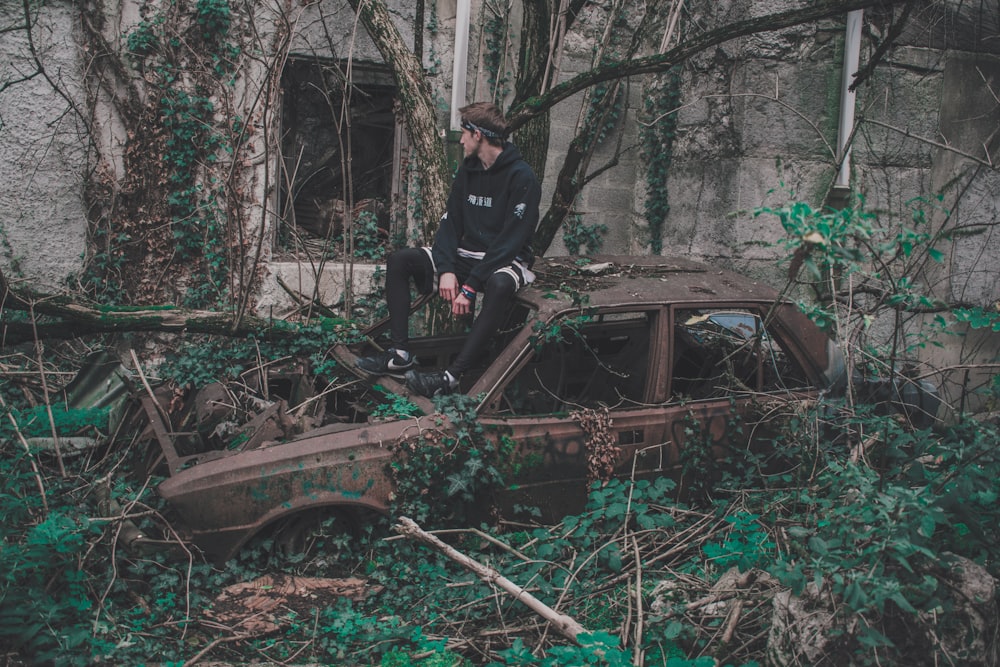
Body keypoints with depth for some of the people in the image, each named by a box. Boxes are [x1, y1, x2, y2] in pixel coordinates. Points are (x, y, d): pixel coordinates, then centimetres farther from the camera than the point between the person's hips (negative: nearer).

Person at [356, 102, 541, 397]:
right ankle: (400, 355, -17)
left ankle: (452, 376, -45)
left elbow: (510, 240, -21)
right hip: (466, 255, 7)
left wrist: (471, 286, -26)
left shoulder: (522, 178, -15)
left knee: (499, 285, -42)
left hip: (506, 262, -7)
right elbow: (450, 221, 5)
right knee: (399, 260, -9)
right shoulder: (467, 170, 8)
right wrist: (446, 270, -14)